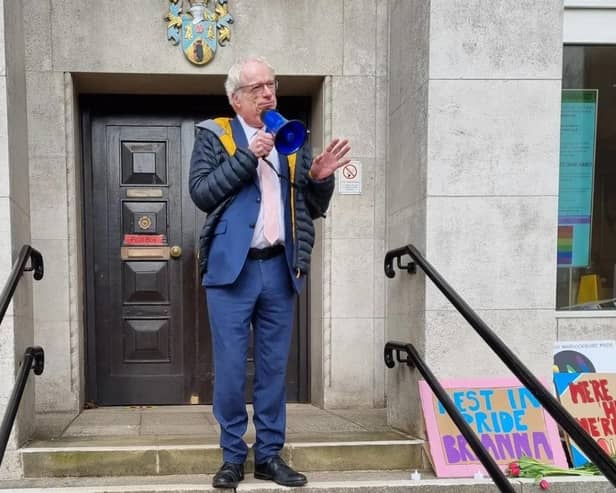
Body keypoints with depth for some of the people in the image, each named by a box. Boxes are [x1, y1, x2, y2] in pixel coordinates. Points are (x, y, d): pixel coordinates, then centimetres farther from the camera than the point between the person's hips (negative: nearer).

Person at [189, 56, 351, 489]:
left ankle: (269, 454, 21)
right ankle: (233, 456, 18)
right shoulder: (214, 134, 4)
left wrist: (321, 177, -6)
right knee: (230, 368, 3)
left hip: (280, 269, 3)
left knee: (274, 368, 9)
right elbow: (201, 192, -9)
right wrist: (247, 156, -14)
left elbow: (314, 209, 14)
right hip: (232, 268, -3)